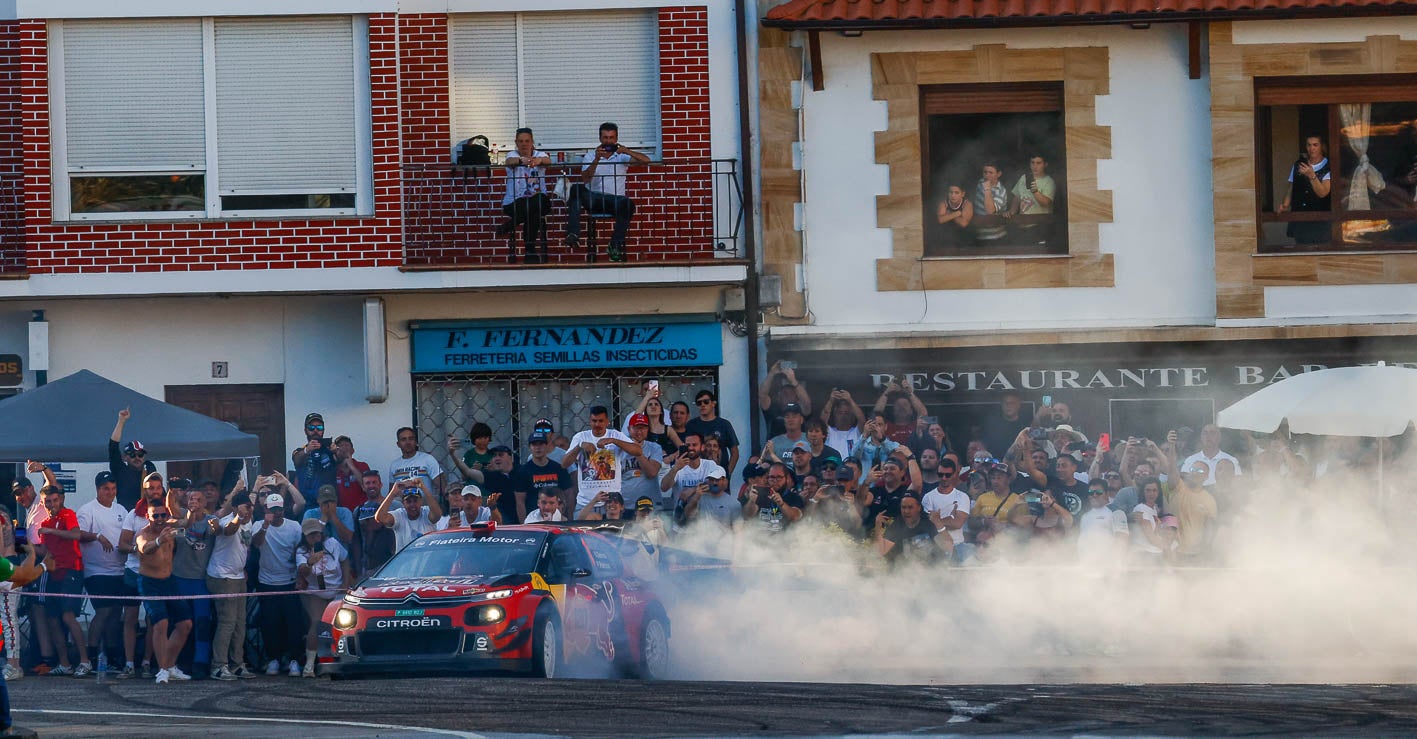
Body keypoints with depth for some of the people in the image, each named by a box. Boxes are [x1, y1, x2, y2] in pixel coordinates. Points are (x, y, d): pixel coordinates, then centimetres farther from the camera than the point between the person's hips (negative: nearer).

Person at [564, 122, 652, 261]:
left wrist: (626, 151, -16)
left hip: (615, 199, 0)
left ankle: (616, 245, -25)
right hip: (594, 198, 0)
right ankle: (573, 233, -40)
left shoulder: (622, 156, 11)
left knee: (628, 204, -35)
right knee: (576, 189, -31)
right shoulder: (591, 155, 13)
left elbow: (646, 161, -3)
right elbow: (585, 179, -2)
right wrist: (596, 160, -15)